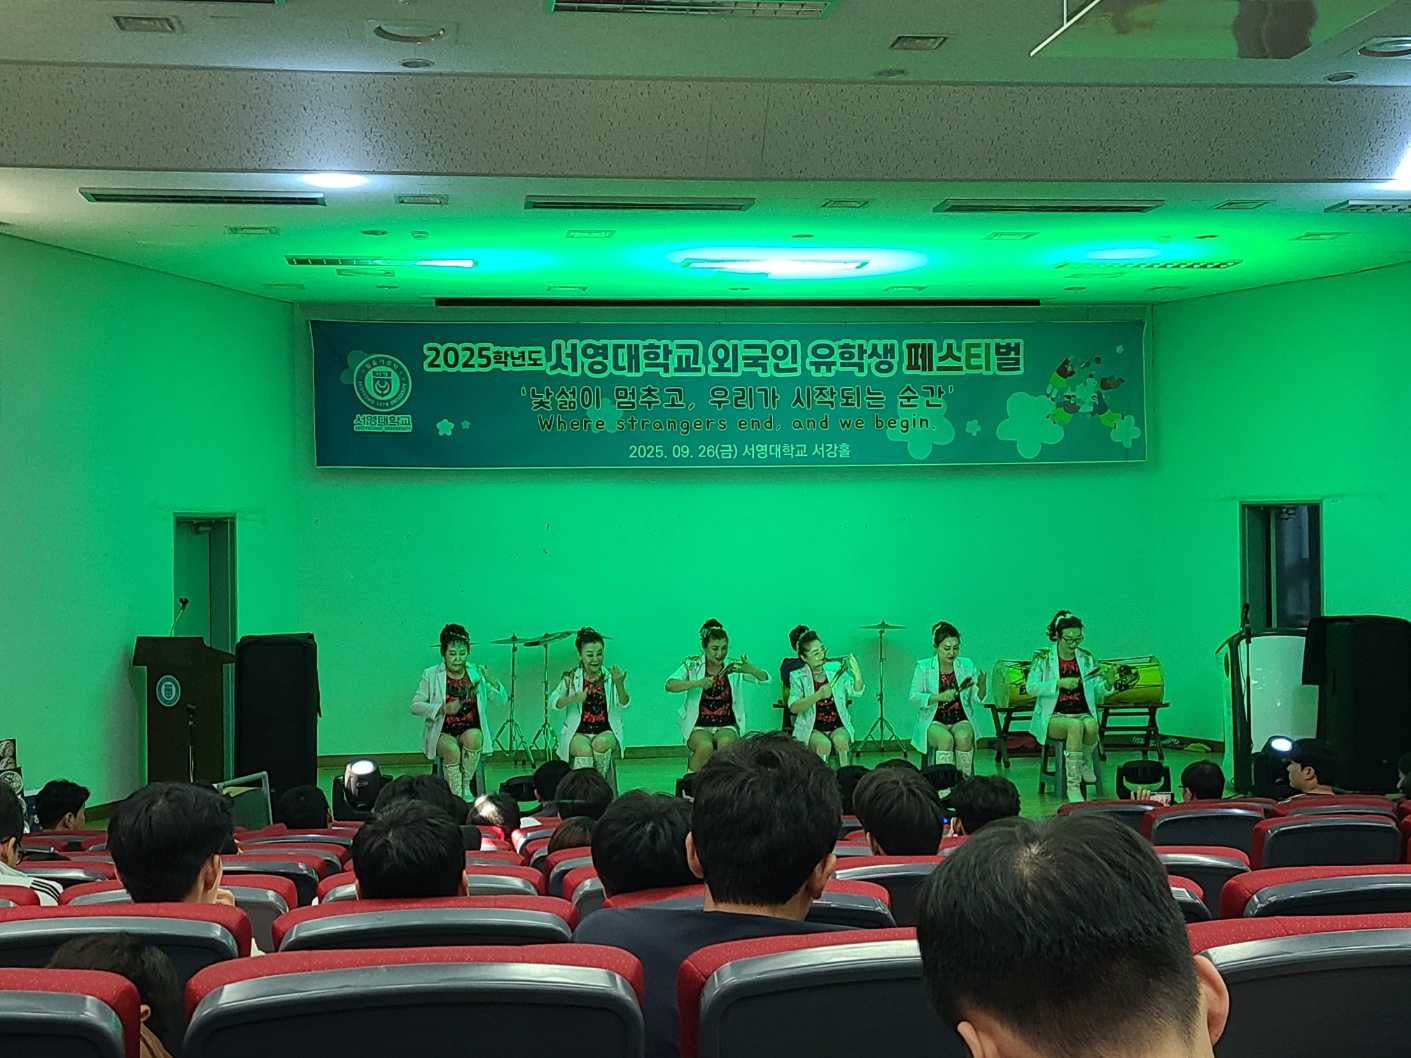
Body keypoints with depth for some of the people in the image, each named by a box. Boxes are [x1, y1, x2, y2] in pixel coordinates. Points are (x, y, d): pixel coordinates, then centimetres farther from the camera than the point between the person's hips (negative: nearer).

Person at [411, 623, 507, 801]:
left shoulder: (476, 673, 4)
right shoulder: (431, 675, 0)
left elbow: (501, 698, -2)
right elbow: (415, 705, -2)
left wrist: (490, 680, -24)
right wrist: (442, 709, -19)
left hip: (470, 731, 2)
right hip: (441, 734, -2)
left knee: (473, 736, -33)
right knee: (452, 750, -34)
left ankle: (466, 785, -17)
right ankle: (457, 797, -23)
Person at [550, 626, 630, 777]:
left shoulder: (611, 676, 2)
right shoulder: (572, 678, 3)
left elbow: (624, 704, -11)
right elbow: (552, 702, -6)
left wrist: (619, 684, -31)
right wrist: (573, 698, -25)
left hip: (606, 732, 0)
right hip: (578, 733, 0)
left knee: (601, 743, -32)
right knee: (584, 751, -32)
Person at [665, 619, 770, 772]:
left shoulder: (733, 666, 0)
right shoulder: (692, 665, -3)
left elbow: (765, 679, -8)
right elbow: (669, 685, -18)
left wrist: (750, 670, -32)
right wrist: (698, 683, -35)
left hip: (727, 726, 1)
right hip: (698, 726, -1)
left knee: (725, 743, -32)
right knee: (705, 746, -32)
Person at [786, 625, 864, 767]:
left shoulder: (835, 669, 4)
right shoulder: (798, 677, -3)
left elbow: (856, 692, -7)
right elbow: (793, 707, -16)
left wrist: (857, 676, -30)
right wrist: (819, 695, -31)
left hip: (838, 726, 2)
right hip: (811, 729, -2)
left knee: (840, 740, -31)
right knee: (823, 744, -33)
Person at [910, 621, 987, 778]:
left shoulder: (967, 665, 5)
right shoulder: (924, 667, -1)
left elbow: (978, 699, 3)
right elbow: (914, 698, -8)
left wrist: (982, 685, -20)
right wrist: (939, 697, -23)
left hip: (961, 719, 2)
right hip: (934, 721, -2)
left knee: (963, 737, -32)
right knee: (946, 739, -34)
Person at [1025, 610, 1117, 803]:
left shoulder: (1086, 659, 9)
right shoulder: (1044, 659, 0)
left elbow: (1097, 692, 10)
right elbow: (1031, 687, -11)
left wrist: (1108, 684, -13)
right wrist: (1059, 683, -22)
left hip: (1083, 714, 3)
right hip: (1054, 717, -3)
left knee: (1091, 725, -35)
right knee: (1076, 726, -37)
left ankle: (1085, 762, -2)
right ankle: (1073, 786, -32)